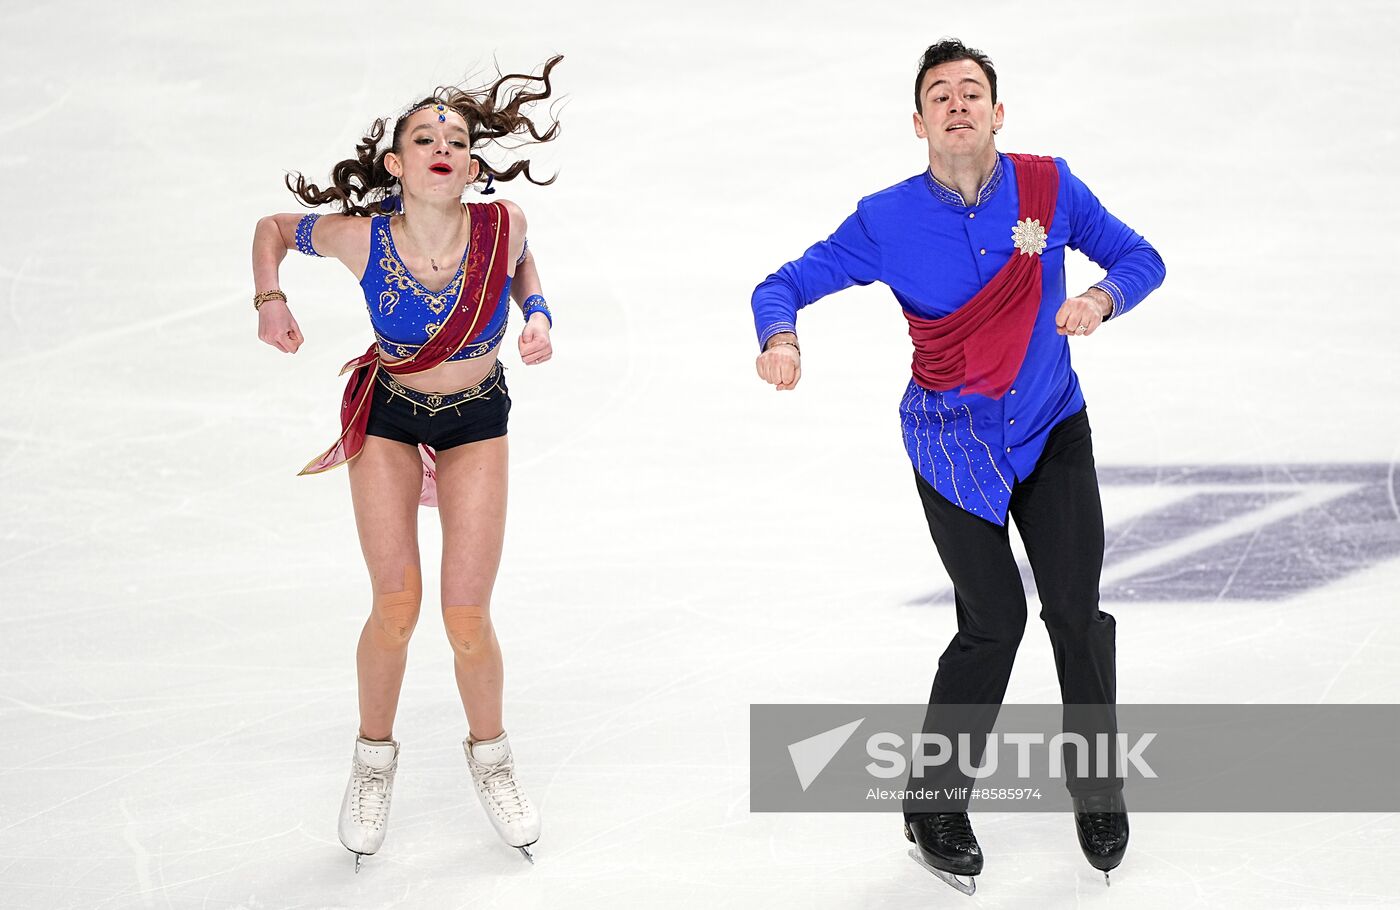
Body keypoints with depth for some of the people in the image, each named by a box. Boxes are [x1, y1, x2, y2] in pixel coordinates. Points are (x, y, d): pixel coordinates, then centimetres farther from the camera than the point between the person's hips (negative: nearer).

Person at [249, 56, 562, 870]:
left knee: (468, 621, -2)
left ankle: (490, 754, 26)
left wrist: (539, 316, -16)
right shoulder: (362, 236, -25)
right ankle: (375, 759, 24)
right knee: (396, 607, -3)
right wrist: (271, 299, -18)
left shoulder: (500, 224, -24)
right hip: (386, 415, 0)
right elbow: (273, 228, -4)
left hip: (476, 422, 0)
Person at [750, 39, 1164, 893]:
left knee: (1077, 611, -1)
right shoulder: (888, 221, -11)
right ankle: (933, 806, 13)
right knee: (994, 622, -7)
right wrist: (780, 339, -29)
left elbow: (1141, 258, 1)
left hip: (1053, 430, 2)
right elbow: (783, 285, -6)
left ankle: (1097, 787, 23)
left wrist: (1100, 298, -22)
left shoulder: (1049, 186, -7)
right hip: (953, 445, -2)